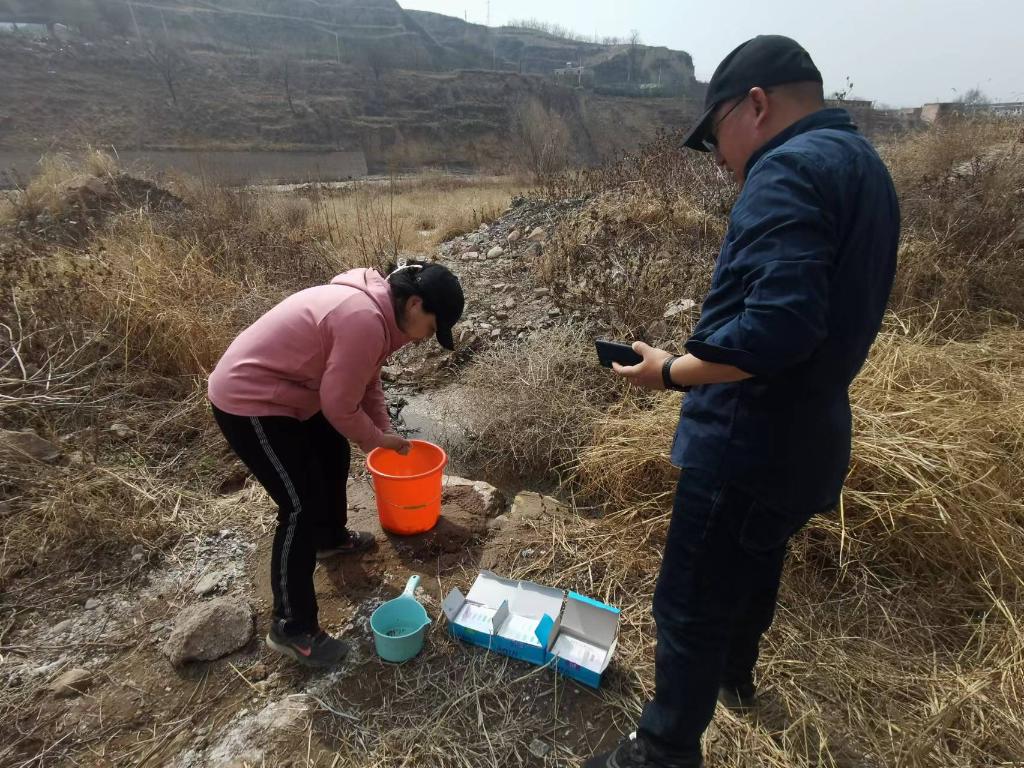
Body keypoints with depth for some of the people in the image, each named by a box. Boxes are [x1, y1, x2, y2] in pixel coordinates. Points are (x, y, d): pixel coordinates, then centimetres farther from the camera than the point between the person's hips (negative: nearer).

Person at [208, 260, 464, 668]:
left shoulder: (374, 306, 3)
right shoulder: (364, 321, -30)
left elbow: (366, 382, 12)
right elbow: (340, 405, -23)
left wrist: (385, 434, 7)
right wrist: (377, 439, -6)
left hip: (279, 386, 11)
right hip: (247, 400, -11)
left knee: (334, 454, 24)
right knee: (302, 505, -6)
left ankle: (331, 538, 49)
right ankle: (291, 628, 10)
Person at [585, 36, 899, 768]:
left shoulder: (789, 169, -19)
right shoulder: (862, 164, 12)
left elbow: (776, 326, -31)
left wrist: (672, 371, -17)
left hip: (750, 441, -10)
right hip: (807, 434, 10)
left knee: (690, 604, 7)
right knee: (754, 564, 29)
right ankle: (734, 676, 54)